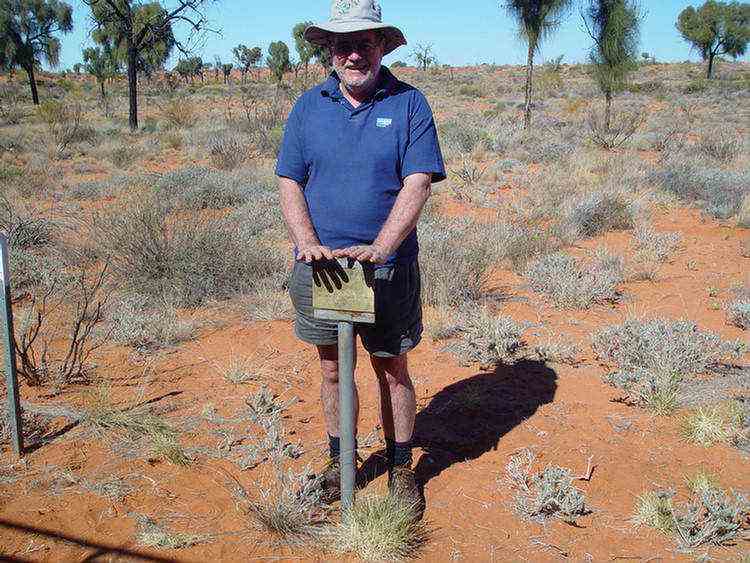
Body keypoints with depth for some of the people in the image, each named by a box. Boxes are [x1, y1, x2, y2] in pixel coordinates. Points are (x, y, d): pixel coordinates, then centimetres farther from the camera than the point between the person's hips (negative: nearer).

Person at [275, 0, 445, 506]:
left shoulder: (409, 104, -3)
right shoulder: (309, 106, 5)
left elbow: (418, 184, -11)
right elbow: (290, 182, 3)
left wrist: (379, 248, -24)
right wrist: (307, 242, -14)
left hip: (388, 268, -2)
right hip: (320, 270, 3)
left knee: (393, 371, 10)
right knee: (333, 371, 15)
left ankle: (401, 468, 28)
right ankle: (339, 462, 33)